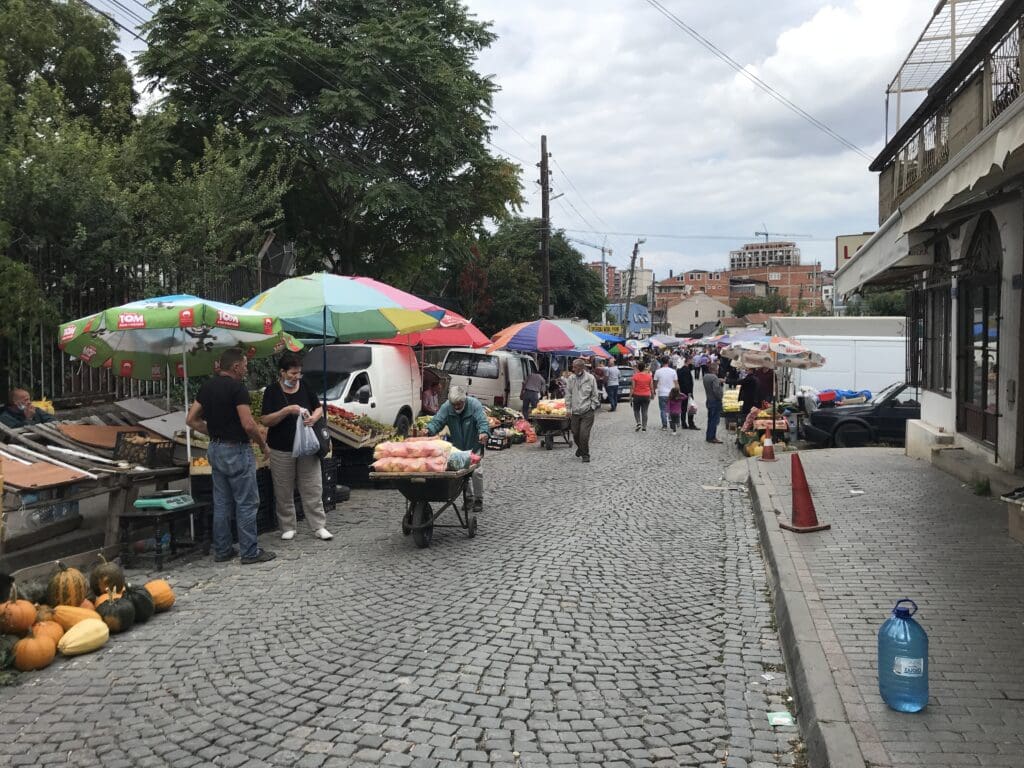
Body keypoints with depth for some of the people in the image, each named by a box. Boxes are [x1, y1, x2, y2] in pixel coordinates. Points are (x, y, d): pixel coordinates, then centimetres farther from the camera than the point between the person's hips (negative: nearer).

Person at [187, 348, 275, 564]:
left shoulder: (207, 387, 8)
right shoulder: (237, 387, -16)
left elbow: (192, 420, 9)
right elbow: (248, 424, -21)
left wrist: (215, 432, 12)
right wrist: (263, 444, -7)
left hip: (216, 449, 8)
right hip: (237, 450, -8)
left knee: (222, 503, 13)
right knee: (247, 503, 0)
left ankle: (222, 550, 19)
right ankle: (250, 552, 4)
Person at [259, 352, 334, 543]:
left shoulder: (304, 386, 3)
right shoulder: (272, 391, -7)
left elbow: (319, 407, 11)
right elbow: (265, 420, -13)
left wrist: (314, 417, -11)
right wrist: (287, 410, -25)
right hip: (281, 449, -3)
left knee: (313, 488, 4)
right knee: (284, 491, 7)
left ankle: (319, 526, 12)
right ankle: (288, 527, 20)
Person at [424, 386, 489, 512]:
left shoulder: (474, 405, -21)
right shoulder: (446, 407, -13)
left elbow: (482, 422, -30)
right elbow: (437, 421, -22)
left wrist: (484, 433, -52)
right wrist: (429, 430, -43)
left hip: (474, 446, -3)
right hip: (457, 446, 3)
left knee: (477, 472, -6)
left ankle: (478, 500, 10)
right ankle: (468, 497, 23)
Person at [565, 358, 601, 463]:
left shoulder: (590, 378, -5)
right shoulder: (571, 378, 3)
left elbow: (595, 395, 2)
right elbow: (568, 394, 8)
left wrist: (592, 407, -3)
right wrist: (568, 409, 5)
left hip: (587, 412, -3)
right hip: (575, 412, 3)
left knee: (584, 435, -9)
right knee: (575, 434, 10)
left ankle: (585, 455, 7)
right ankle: (580, 448, 38)